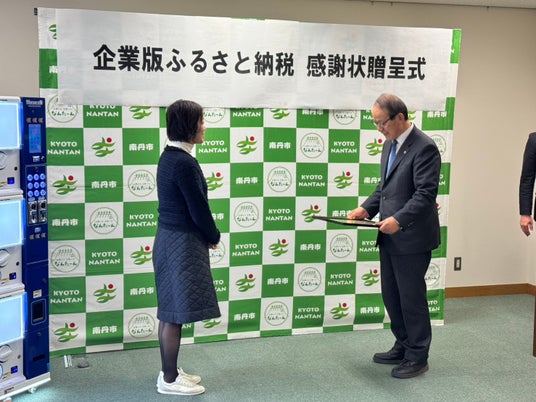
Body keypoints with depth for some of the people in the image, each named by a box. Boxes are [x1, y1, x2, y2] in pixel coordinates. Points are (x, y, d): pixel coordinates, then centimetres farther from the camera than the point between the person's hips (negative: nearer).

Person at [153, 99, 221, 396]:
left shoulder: (170, 156, 10)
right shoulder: (184, 162, -20)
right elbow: (198, 209, -17)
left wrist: (207, 235, 12)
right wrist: (214, 237, 0)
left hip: (170, 238, 10)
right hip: (181, 242, -10)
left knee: (170, 312, 16)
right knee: (174, 314, -1)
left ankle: (170, 371, 27)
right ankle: (169, 380, 10)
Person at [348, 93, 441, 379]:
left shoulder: (424, 147, -15)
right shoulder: (390, 144, 12)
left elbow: (426, 193, -21)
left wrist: (398, 219, -29)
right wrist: (366, 209, 6)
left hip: (411, 237, -9)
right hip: (390, 236, 9)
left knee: (411, 298, 3)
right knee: (391, 296, 16)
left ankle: (417, 357, 18)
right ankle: (403, 347, 32)